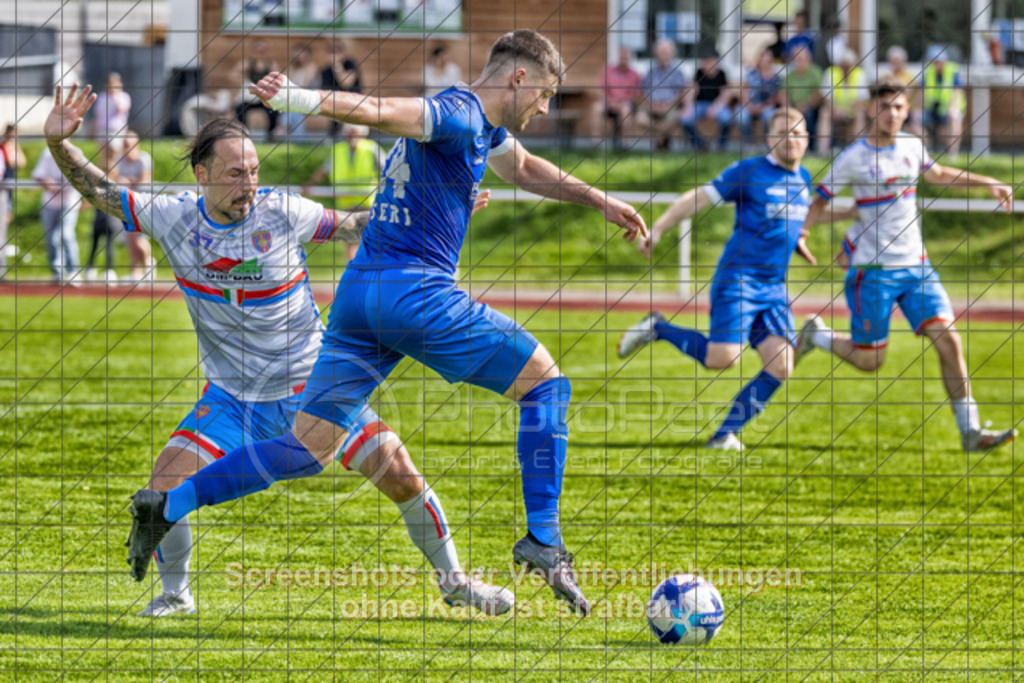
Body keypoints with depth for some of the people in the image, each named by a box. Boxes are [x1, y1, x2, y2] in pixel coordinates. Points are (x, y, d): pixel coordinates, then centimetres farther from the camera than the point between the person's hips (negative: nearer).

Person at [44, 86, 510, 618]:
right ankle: (175, 593, 10)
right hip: (230, 398, 1)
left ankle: (452, 579, 15)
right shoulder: (174, 217, -9)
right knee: (164, 489, -16)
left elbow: (355, 227, -1)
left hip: (312, 386, -1)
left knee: (401, 477, -7)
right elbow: (99, 191, 0)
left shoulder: (282, 212, -14)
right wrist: (59, 143, -16)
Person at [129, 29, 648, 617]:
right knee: (546, 383, 5)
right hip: (418, 291, -9)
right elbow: (381, 111, -26)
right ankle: (543, 539, 2)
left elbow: (526, 170, 42)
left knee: (310, 448, 6)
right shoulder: (460, 115, -10)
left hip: (359, 292, 9)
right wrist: (305, 99, -41)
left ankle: (169, 506, -4)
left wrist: (600, 200, 42)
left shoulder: (485, 129, 22)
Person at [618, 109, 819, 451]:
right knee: (722, 357, -19)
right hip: (737, 278, -6)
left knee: (780, 368, -9)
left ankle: (725, 435, -1)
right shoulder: (748, 172, -6)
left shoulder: (803, 178, 13)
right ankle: (657, 329, 6)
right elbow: (697, 198, -8)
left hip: (774, 287, 6)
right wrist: (657, 229, -16)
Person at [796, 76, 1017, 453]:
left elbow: (937, 174, 26)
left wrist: (989, 183, 23)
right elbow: (820, 202, -2)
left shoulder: (912, 146, 4)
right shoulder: (853, 158, -12)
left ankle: (970, 431, -6)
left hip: (916, 266, 4)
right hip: (873, 271, -4)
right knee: (869, 361, 2)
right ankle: (816, 335, 32)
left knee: (949, 341, -9)